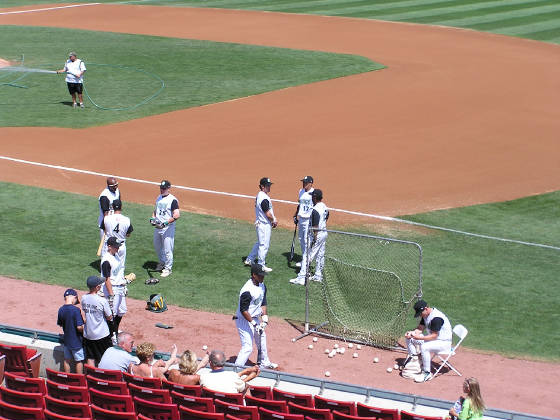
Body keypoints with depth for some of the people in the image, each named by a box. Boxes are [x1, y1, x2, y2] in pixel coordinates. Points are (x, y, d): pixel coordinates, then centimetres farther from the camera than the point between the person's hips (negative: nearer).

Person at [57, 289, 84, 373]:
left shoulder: (61, 310, -3)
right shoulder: (75, 310, -23)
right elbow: (79, 327, -25)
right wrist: (84, 330, -5)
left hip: (66, 340, 6)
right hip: (76, 341, -6)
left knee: (67, 360, 17)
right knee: (79, 361, 8)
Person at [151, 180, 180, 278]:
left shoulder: (173, 200, -14)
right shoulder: (158, 198, 11)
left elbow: (177, 215, -22)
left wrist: (166, 223, -28)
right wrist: (152, 218, 4)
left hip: (168, 228, -8)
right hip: (157, 226, 8)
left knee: (167, 249, -4)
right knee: (157, 246, 20)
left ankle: (168, 268, 9)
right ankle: (162, 262, 42)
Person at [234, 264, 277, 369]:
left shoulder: (262, 286, 0)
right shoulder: (247, 291, -29)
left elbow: (263, 303, 7)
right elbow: (243, 310, -27)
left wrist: (264, 318, -3)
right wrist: (254, 323, -25)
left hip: (254, 318, 10)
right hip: (244, 320, -10)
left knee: (261, 338, 27)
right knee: (247, 347, -13)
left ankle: (264, 363, 47)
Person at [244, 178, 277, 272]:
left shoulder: (260, 195, 9)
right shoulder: (264, 199, -24)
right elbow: (268, 214, -23)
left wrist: (273, 220, 9)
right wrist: (273, 220, -4)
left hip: (260, 223, 10)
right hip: (264, 225, -10)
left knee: (259, 243, 23)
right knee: (264, 245, 0)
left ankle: (250, 260, 31)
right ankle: (261, 266, 10)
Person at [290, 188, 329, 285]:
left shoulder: (315, 210, -22)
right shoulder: (325, 207, 6)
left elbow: (315, 226, -23)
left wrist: (314, 239, -20)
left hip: (317, 235, -9)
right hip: (324, 233, 9)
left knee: (307, 256, -7)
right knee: (320, 255, 17)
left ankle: (301, 278, -8)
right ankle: (318, 275, 24)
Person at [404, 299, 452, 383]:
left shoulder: (436, 318, -28)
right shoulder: (426, 314, 1)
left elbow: (434, 336, -29)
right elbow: (420, 328, 5)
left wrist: (419, 338, -34)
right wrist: (412, 333, -14)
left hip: (444, 342, -10)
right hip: (432, 338, 10)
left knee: (424, 347, -36)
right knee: (409, 338, 3)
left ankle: (427, 373, -25)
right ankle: (413, 359, 12)